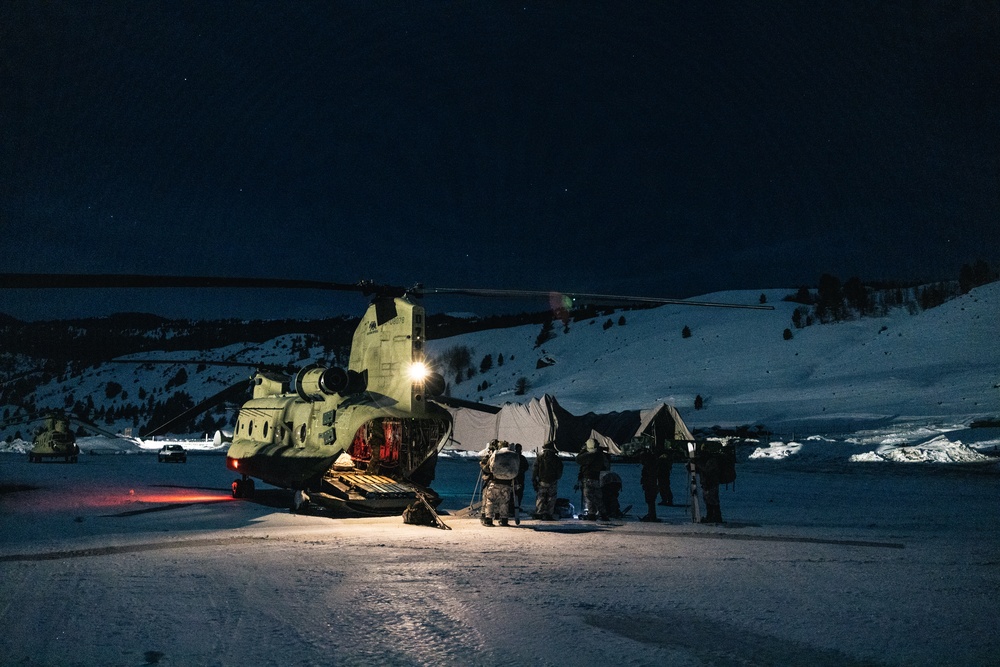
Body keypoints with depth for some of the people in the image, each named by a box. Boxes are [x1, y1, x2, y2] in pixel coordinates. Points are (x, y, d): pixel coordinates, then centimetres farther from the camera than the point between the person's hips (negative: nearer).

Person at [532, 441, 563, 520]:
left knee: (540, 498, 6)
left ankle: (538, 513, 2)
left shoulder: (539, 458, -1)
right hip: (552, 482, 0)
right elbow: (560, 472, 7)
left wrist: (534, 481, 3)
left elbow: (535, 471, -2)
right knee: (551, 499, 5)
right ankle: (548, 514, 2)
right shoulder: (557, 459, 0)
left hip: (542, 482, 0)